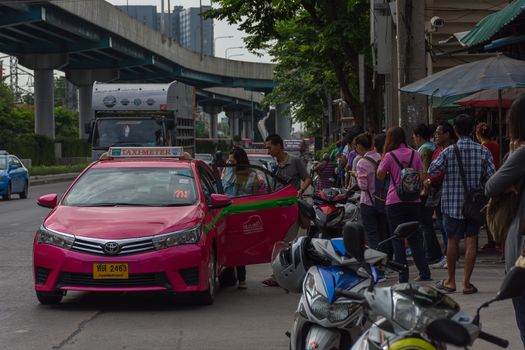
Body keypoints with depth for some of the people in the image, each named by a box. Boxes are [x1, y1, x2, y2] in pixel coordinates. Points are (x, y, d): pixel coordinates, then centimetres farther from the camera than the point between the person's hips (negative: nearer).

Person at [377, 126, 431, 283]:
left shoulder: (390, 156, -7)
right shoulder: (415, 154, 3)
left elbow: (380, 175, 3)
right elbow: (421, 176, 7)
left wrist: (382, 160, 9)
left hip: (395, 201, -4)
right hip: (413, 201, 4)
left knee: (398, 240, 2)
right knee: (415, 238, 13)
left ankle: (403, 276, 0)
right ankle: (424, 272, 12)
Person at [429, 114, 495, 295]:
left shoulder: (449, 152, -10)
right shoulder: (483, 151, -5)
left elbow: (432, 171, -7)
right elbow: (491, 177, -8)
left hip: (453, 202, -1)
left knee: (453, 240, 9)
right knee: (471, 241, 4)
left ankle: (451, 281, 19)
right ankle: (466, 282, 2)